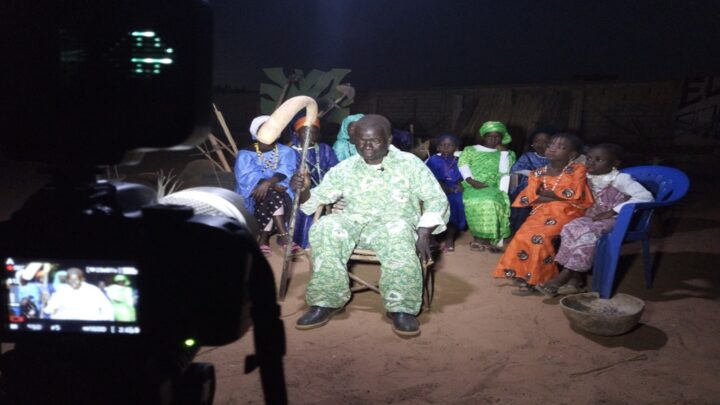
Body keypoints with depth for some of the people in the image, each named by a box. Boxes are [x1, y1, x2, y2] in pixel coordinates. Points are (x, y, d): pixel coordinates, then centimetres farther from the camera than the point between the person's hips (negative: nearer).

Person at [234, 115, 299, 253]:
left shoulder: (286, 151, 12)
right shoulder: (245, 154, 8)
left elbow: (286, 172, -9)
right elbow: (245, 177, -11)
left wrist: (269, 182, -30)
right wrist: (274, 185, -27)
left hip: (281, 196, 1)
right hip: (254, 198, -1)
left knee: (270, 198, -32)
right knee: (271, 194, -33)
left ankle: (264, 238, -25)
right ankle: (283, 234, -37)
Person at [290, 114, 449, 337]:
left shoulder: (409, 164, 3)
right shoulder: (345, 168, 11)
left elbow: (436, 199, 2)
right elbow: (317, 198, 11)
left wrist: (424, 233, -13)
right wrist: (303, 191, -14)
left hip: (395, 224, -2)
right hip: (354, 222, 3)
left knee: (398, 230, -39)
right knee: (324, 227, -29)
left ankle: (401, 308, -30)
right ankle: (326, 301, -22)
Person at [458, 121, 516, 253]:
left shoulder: (507, 154, 19)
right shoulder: (470, 150, 17)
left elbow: (506, 174, 7)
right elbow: (463, 164, 2)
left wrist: (502, 192, -9)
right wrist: (471, 180, -15)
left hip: (493, 188, 1)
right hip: (473, 188, -1)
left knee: (492, 201, -30)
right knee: (477, 201, -32)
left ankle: (481, 238, -16)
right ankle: (485, 240, -20)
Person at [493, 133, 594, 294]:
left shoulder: (577, 170, 0)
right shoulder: (538, 174, 9)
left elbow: (572, 194, -13)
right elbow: (528, 197, -2)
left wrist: (542, 192, -3)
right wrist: (558, 196, -9)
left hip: (566, 211, -4)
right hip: (542, 211, 4)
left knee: (538, 236, -27)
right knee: (523, 235, -24)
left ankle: (535, 280, -16)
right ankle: (523, 274, -17)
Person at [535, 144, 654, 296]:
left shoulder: (620, 179, -12)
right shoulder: (588, 178, 8)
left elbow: (646, 197, -25)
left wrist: (611, 212, -25)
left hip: (614, 219, -6)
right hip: (592, 217, 6)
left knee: (587, 233, -33)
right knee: (571, 228, -23)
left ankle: (564, 276, -25)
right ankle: (576, 279, -25)